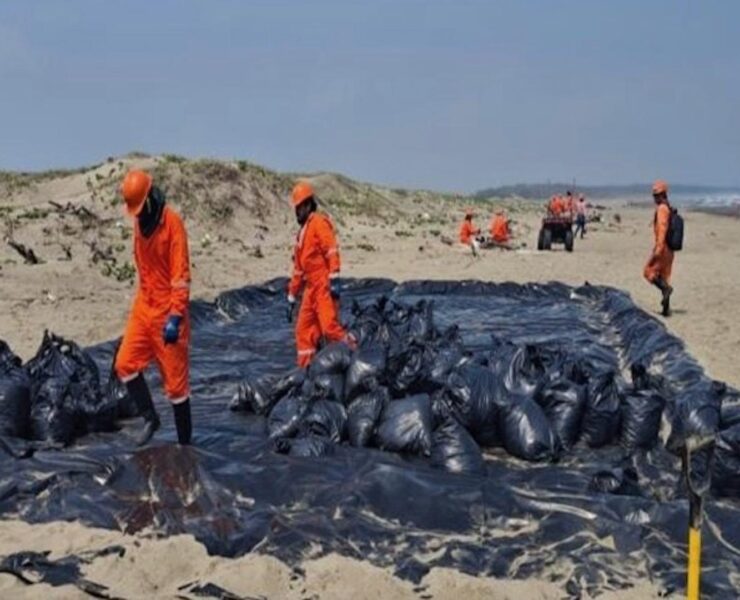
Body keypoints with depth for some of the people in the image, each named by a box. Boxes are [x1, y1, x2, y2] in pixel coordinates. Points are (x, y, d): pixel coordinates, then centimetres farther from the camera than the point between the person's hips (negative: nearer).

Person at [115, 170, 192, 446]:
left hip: (167, 312, -7)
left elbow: (181, 274, -19)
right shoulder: (139, 222, 8)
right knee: (125, 363, -2)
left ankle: (185, 443, 11)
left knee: (175, 379, 0)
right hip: (143, 306, 7)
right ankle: (150, 418, 16)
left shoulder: (172, 222, -16)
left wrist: (175, 317, -24)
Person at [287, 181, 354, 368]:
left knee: (330, 327, -17)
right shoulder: (302, 232, 23)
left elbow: (332, 251, -17)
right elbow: (298, 269, 27)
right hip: (311, 288, 9)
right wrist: (291, 298, 26)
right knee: (304, 331, 6)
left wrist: (334, 278, -26)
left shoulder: (319, 222, -3)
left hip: (324, 286, -9)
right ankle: (306, 369, 10)